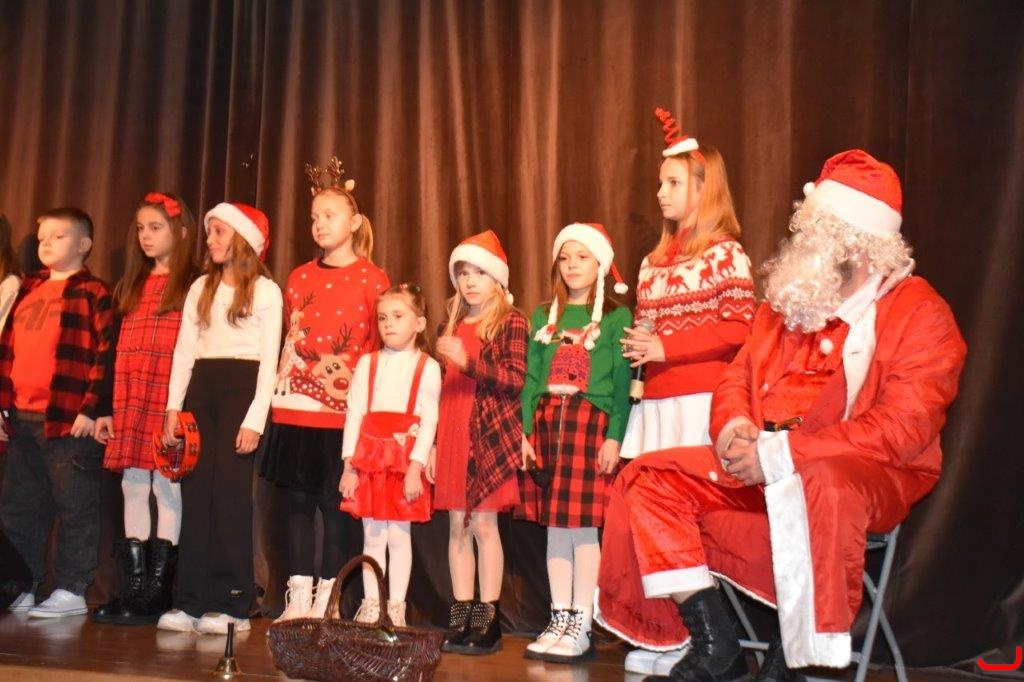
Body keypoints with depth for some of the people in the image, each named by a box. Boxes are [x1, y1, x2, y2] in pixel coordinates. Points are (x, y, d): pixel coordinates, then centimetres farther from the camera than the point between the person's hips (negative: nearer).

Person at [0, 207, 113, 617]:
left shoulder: (93, 293, -5)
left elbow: (104, 355, -11)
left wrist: (91, 409, -16)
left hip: (69, 419, -8)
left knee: (74, 507, -1)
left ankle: (71, 591, 7)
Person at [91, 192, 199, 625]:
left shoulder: (193, 286, -1)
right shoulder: (130, 287, 19)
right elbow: (115, 351, 18)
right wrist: (106, 408, 13)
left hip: (171, 405, -6)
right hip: (129, 406, 7)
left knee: (167, 487, -4)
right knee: (133, 488, 7)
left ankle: (156, 592, 2)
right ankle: (135, 586, 14)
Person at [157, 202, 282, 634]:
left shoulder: (265, 291, 0)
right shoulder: (201, 288, 15)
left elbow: (269, 360, -5)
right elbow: (184, 350, 12)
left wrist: (254, 420, -14)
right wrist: (173, 407, 3)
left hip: (242, 388, -5)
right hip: (201, 389, 5)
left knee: (230, 493, -7)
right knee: (196, 494, 1)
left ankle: (232, 606, -1)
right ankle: (190, 602, 5)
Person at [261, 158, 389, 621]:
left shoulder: (371, 279, -1)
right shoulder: (300, 278, 11)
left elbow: (381, 345, -2)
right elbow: (290, 339, 15)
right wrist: (280, 390, 7)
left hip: (346, 410, -4)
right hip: (297, 406, 4)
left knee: (335, 504, 1)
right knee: (299, 500, 7)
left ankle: (327, 599, 11)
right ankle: (298, 596, 14)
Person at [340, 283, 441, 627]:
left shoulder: (427, 367, 0)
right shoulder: (367, 363, 9)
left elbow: (429, 421, -5)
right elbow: (354, 413, 5)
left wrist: (416, 466, -13)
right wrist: (349, 464, -2)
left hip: (405, 460, -2)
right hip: (369, 457, 2)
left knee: (399, 535, 2)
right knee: (372, 536, 6)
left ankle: (396, 607, 11)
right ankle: (370, 605, 14)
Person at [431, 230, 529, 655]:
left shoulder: (510, 322, 0)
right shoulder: (451, 326, 16)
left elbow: (516, 378, -12)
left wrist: (469, 361, -22)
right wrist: (433, 445, 15)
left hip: (490, 437, -5)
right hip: (453, 436, 5)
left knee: (484, 524, -4)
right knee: (458, 526, 6)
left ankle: (488, 620, 3)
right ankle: (460, 616, 11)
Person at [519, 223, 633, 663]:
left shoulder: (616, 317, 2)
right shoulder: (543, 316, 14)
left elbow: (622, 382, -3)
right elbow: (531, 379, 13)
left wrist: (614, 437, -12)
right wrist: (525, 431, 5)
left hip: (592, 423, -4)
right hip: (547, 422, 4)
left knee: (583, 526, -5)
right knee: (555, 527, 7)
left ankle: (581, 628, 3)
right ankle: (559, 622, 16)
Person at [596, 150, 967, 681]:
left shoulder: (918, 313, -8)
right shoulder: (785, 303, 13)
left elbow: (902, 427, -19)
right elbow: (736, 379, 16)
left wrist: (781, 453, -25)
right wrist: (734, 427, -11)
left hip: (872, 476, -7)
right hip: (759, 470, 7)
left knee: (817, 487, -41)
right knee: (649, 478, -6)